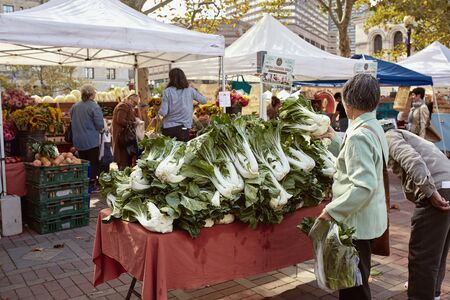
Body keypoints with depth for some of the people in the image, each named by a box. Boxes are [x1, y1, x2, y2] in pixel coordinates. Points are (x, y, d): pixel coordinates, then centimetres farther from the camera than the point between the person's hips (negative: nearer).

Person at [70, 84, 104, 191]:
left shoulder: (75, 106, 4)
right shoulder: (94, 107, -16)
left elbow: (72, 121, 13)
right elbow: (100, 124, -18)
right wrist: (99, 130, 4)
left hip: (78, 141, 6)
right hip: (91, 140, -6)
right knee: (93, 162, 5)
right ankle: (92, 184, 6)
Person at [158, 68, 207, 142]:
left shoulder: (167, 91, -5)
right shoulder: (190, 90, -2)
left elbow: (163, 113, -9)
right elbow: (204, 100, 12)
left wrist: (158, 110, 13)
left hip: (168, 128, 0)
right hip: (183, 127, 0)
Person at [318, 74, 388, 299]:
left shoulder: (358, 135, -24)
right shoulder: (374, 128, 7)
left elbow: (364, 185, -30)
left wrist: (333, 210, -24)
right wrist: (335, 140, 24)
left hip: (357, 220, -10)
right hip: (368, 216, 10)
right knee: (357, 278, 24)